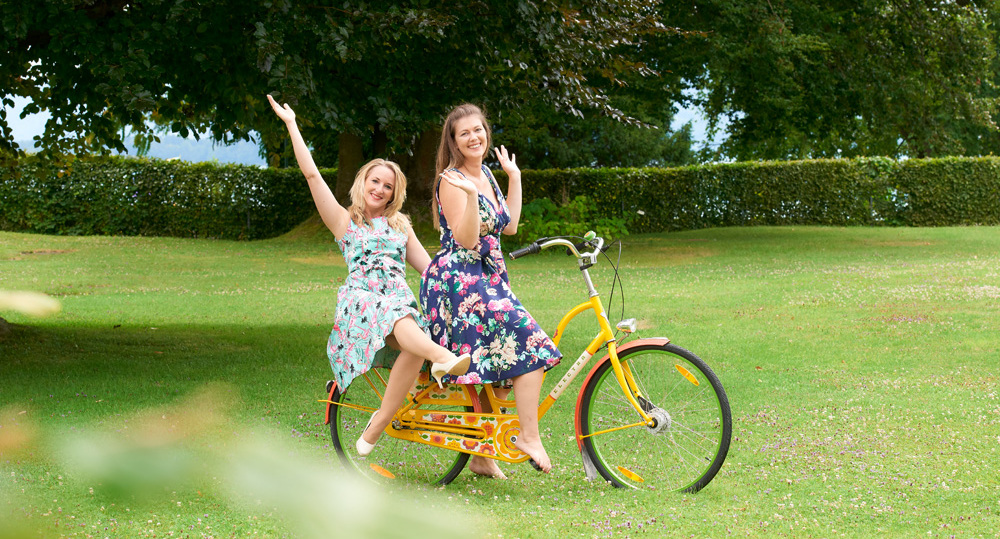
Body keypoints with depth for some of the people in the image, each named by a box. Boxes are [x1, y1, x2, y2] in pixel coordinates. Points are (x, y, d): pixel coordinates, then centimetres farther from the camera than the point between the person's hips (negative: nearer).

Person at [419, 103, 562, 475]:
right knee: (531, 345, -20)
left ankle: (481, 456, 14)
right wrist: (470, 195, -32)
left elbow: (509, 225, 19)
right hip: (458, 281, -9)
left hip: (488, 280, 9)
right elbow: (466, 240, -18)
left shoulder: (485, 175, 16)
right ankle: (529, 436, -17)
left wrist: (515, 177, 22)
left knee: (493, 369, 6)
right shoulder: (452, 180, -11)